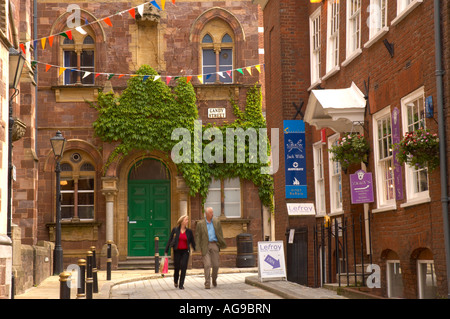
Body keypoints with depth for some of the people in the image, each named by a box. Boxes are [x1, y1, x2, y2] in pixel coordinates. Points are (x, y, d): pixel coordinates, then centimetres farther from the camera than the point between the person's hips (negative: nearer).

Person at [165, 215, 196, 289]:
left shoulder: (189, 231, 4)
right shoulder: (175, 230, 0)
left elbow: (192, 242, 9)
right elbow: (170, 240, 4)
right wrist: (166, 251, 2)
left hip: (185, 251, 1)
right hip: (177, 251, -1)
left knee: (183, 267, -10)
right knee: (177, 267, 5)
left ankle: (181, 284, -1)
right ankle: (175, 281, 34)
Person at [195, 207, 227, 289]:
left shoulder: (217, 222, 8)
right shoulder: (200, 224, 2)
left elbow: (220, 234, 12)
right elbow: (197, 236, 4)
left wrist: (222, 244, 6)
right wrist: (199, 247, -4)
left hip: (214, 245, 2)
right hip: (205, 246, -2)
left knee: (216, 265, 2)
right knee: (207, 264, -9)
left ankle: (214, 279, 28)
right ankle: (207, 283, -5)